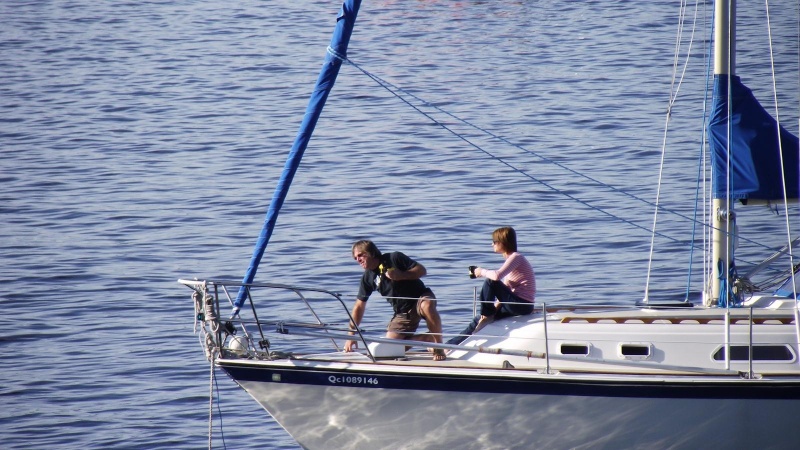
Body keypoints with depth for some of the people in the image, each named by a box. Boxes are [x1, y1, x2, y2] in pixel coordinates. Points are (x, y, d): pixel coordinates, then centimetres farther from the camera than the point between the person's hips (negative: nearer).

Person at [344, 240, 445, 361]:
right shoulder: (368, 278, -1)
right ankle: (429, 338, 7)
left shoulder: (394, 258, -13)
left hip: (420, 297, -5)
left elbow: (422, 270, -14)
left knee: (427, 305, -42)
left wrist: (400, 275, -28)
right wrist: (351, 335, 1)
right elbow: (359, 306, 4)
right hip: (402, 313, 5)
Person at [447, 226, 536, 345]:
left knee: (490, 282, -22)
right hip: (515, 303, 10)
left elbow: (497, 275, -30)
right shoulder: (511, 259, 18)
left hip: (523, 305, -10)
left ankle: (486, 316, -6)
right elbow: (504, 290, 18)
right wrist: (495, 307, 6)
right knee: (478, 321, 8)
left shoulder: (516, 257, -12)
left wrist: (482, 272, -10)